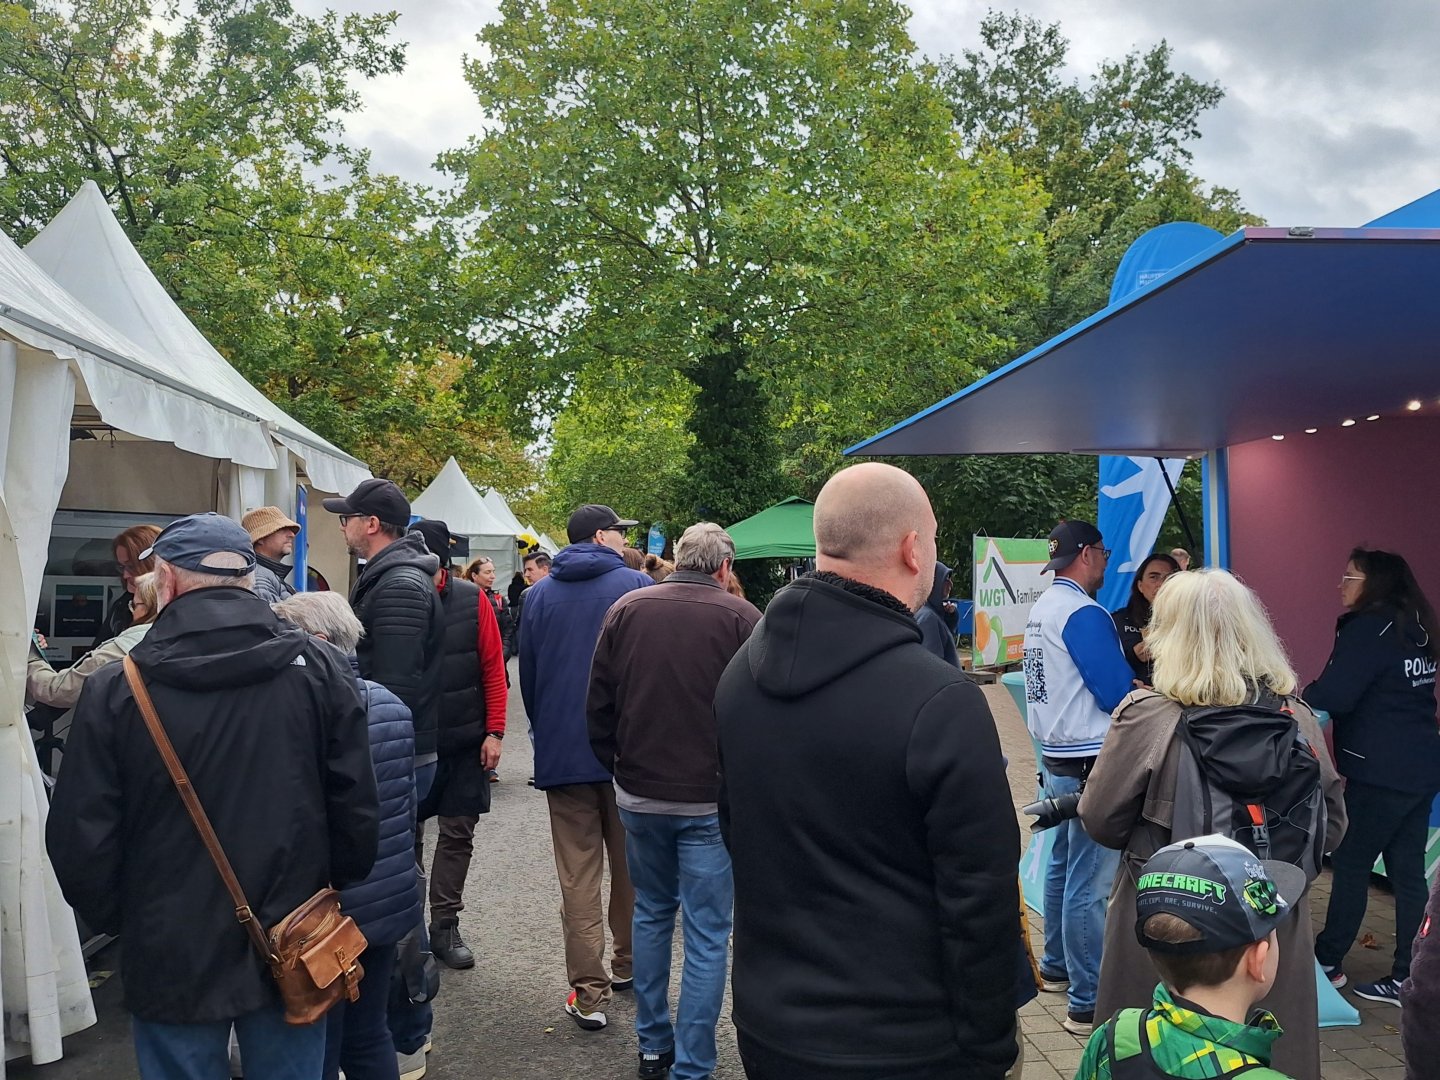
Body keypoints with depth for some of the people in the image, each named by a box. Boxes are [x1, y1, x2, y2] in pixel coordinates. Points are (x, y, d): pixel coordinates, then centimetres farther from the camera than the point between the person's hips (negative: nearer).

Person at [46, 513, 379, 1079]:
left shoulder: (114, 689, -13)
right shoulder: (319, 667, -10)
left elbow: (80, 840, -7)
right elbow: (357, 809, -8)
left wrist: (118, 920, 11)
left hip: (172, 962, -1)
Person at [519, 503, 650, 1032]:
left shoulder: (539, 595, 5)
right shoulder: (636, 585, -5)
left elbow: (526, 676, 10)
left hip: (561, 751, 2)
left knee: (578, 875, 4)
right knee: (629, 865, 15)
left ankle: (588, 992, 4)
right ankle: (626, 964, 29)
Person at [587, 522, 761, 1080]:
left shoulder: (627, 608, -2)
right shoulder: (741, 617, -11)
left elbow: (598, 704, 2)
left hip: (639, 794, 4)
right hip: (713, 800, -3)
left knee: (651, 913, 21)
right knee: (707, 935, 7)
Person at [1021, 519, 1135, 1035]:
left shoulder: (1042, 608, 11)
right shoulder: (1084, 613, -18)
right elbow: (1118, 694, -20)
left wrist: (1126, 672, 9)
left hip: (1056, 756, 10)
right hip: (1091, 763, -10)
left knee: (1063, 864, 21)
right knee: (1089, 883, -4)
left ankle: (1056, 967, 34)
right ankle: (1088, 1003, 2)